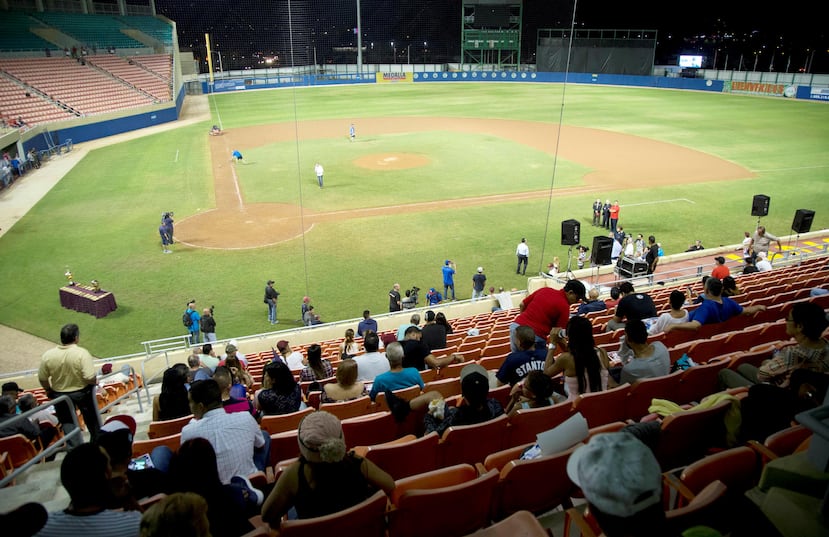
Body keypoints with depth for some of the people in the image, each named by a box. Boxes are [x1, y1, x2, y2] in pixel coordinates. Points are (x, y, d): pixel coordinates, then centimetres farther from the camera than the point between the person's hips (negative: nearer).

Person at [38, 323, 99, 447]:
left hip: (59, 394, 2)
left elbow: (42, 378, -4)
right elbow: (90, 378, -29)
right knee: (92, 420, 19)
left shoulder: (48, 355, -14)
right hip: (83, 392, -2)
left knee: (67, 423, 17)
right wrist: (95, 381, -6)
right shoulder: (82, 353, -25)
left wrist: (48, 390, 15)